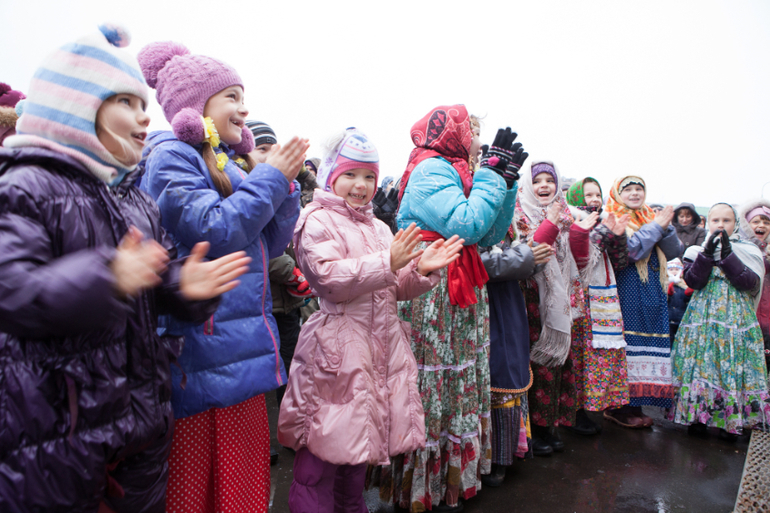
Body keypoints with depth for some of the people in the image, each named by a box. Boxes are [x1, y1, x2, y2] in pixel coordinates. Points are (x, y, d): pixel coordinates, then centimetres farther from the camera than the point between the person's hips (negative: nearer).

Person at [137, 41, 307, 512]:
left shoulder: (234, 163, 16)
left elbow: (273, 244, 13)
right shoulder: (171, 155, -7)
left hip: (243, 348, 8)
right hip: (203, 349, -8)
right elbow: (214, 230, -20)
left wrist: (286, 182, 1)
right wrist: (270, 177, -11)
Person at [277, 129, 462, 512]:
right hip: (338, 346, -7)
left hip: (382, 343, 7)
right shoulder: (317, 221, -5)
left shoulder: (379, 228, 16)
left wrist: (422, 270, -4)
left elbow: (397, 289, 15)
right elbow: (329, 278, -20)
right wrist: (388, 262, -25)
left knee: (358, 443, 20)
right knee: (325, 446, -1)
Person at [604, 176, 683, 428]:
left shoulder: (652, 218, 19)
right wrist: (655, 227, -10)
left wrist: (666, 228, -5)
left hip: (653, 295, 7)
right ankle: (618, 407, 2)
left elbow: (674, 252, 12)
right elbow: (626, 251, -17)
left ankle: (635, 404, 15)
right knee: (624, 345, -8)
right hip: (626, 294, -7)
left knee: (648, 345, 6)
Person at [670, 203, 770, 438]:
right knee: (701, 363, -3)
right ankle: (698, 416, 8)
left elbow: (750, 283, -7)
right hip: (703, 316, 0)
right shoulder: (698, 250, 9)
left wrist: (728, 256, -15)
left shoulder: (747, 251, 8)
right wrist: (707, 254, -16)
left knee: (733, 365, -3)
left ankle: (730, 421, 10)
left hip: (737, 318, 0)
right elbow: (693, 281, -6)